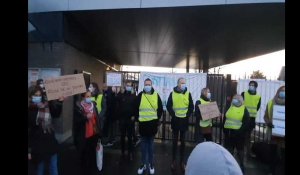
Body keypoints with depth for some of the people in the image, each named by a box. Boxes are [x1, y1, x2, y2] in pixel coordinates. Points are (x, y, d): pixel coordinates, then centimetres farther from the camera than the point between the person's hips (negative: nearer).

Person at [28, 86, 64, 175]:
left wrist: (60, 102, 3)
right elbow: (28, 131, -9)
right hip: (38, 145, -3)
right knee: (40, 168, 14)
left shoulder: (47, 106, -1)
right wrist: (29, 150, -9)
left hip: (51, 142, 3)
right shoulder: (30, 110, -10)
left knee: (54, 167, 13)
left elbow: (56, 114, 17)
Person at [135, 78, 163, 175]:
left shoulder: (156, 95, -1)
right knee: (144, 144, 12)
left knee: (150, 144, 12)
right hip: (143, 124, 1)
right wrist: (138, 119, 1)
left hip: (152, 124, 0)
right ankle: (144, 164, 26)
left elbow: (160, 109, 5)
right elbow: (135, 108, 4)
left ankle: (151, 164, 27)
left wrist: (157, 119, 2)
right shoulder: (140, 95, -2)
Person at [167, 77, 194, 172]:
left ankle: (182, 161, 23)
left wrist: (187, 115, -8)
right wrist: (173, 114, -11)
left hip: (184, 120, 1)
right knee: (175, 141, 9)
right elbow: (168, 106, -2)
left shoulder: (188, 94, 1)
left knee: (183, 141, 10)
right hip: (175, 120, -1)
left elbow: (191, 106, 2)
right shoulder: (172, 93, -2)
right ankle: (173, 161, 23)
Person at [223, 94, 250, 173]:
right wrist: (224, 129, 3)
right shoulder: (229, 108, 9)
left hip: (239, 133, -4)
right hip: (229, 132, 4)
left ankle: (241, 165, 27)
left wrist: (240, 132, -19)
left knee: (240, 150, 11)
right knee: (229, 149, 13)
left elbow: (246, 123, -11)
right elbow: (224, 119, 12)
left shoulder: (244, 110, -4)